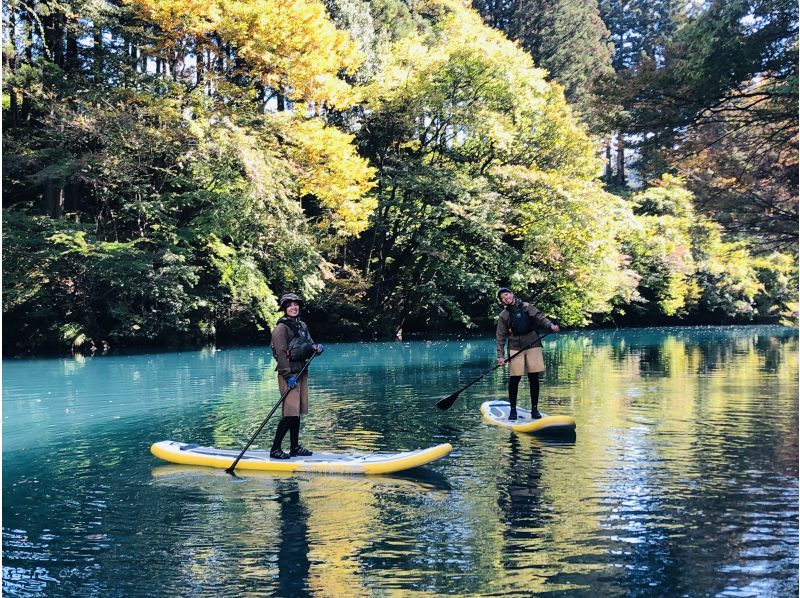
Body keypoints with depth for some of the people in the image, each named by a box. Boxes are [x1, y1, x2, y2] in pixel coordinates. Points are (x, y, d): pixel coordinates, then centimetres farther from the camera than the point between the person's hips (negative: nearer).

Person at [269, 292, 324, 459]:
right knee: (291, 412, -13)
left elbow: (309, 344, 25)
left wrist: (317, 348, 0)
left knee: (298, 412, 11)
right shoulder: (281, 328, -8)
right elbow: (281, 353, -15)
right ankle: (275, 449, -8)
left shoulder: (302, 325, 17)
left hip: (302, 372, 8)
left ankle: (295, 447, 18)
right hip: (289, 373, -8)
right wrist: (289, 376, -21)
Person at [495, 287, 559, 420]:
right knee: (514, 379, -4)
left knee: (534, 378, 2)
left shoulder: (526, 307, 7)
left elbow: (540, 317, -3)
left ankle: (534, 409, 11)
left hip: (532, 345, 0)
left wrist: (551, 325, -23)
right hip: (515, 348, 0)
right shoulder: (503, 316, 7)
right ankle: (513, 409, 9)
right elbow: (501, 337, 5)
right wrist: (500, 355, -4)